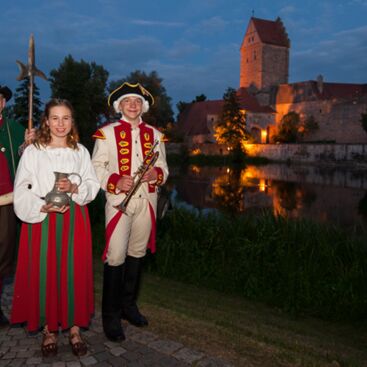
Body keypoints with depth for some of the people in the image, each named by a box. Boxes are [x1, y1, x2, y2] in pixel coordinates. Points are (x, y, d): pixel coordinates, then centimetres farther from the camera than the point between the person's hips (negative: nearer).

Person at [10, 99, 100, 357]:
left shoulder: (81, 151, 7)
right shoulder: (33, 151, 0)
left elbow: (93, 184, 6)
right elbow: (21, 190, -3)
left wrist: (74, 188, -12)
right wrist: (43, 207, -17)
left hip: (74, 219, 2)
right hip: (42, 219, -1)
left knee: (75, 271, 4)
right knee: (44, 273, 2)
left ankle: (74, 327, 18)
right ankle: (49, 329, 19)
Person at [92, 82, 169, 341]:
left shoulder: (155, 134, 14)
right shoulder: (107, 133, 3)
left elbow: (163, 167, 14)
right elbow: (97, 167, -1)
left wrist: (156, 173, -9)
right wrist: (116, 181, -19)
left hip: (147, 201, 4)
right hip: (118, 201, -4)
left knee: (137, 253, 12)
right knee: (115, 257, -6)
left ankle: (129, 305, 29)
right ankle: (111, 315, 8)